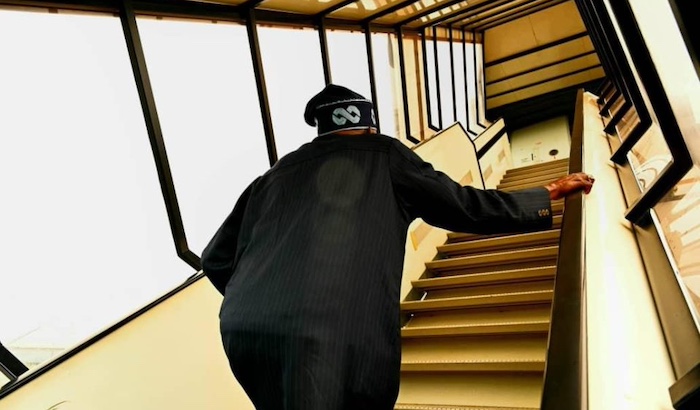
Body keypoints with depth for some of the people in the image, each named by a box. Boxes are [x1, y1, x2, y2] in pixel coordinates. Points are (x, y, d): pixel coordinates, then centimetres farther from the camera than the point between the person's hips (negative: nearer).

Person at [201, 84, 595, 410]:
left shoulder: (277, 173, 20)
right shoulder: (382, 154, 9)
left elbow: (216, 259, 19)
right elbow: (465, 207, 9)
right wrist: (549, 194, 22)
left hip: (243, 330, 6)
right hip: (335, 335, -5)